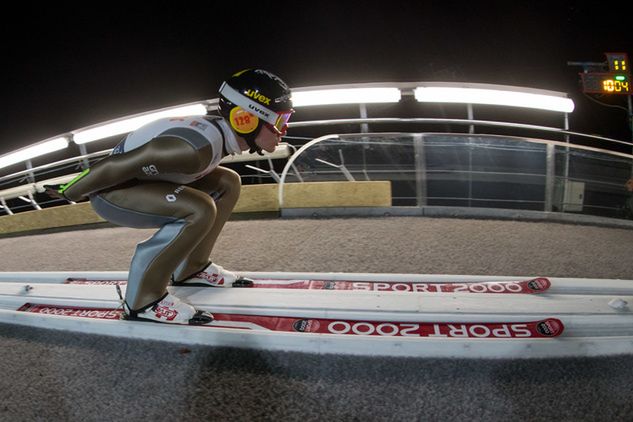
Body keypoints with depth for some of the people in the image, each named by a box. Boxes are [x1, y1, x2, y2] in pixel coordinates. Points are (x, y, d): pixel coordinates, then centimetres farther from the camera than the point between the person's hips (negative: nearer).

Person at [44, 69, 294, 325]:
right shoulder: (196, 149, -33)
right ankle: (143, 299, -16)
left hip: (141, 180, 9)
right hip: (110, 191, -9)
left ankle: (191, 268, 11)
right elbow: (115, 167, -27)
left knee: (227, 183, 2)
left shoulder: (219, 131, -4)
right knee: (199, 209, -29)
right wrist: (70, 193, -11)